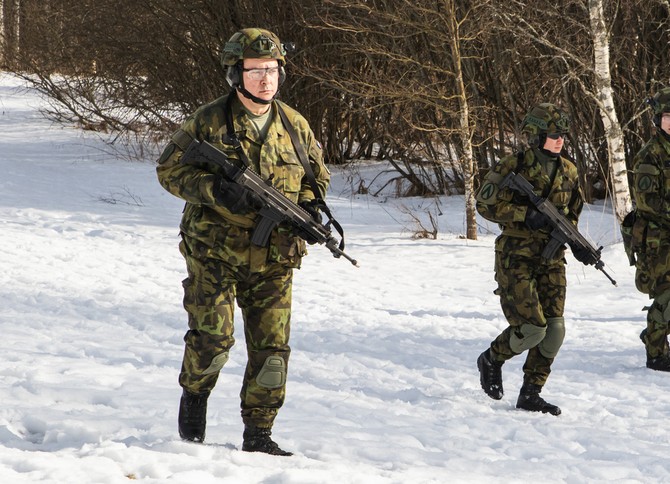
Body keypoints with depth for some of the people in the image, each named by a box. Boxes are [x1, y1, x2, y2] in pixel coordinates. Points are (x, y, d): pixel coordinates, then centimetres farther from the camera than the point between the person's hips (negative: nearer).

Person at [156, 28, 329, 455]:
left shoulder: (295, 126, 6)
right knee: (213, 336, -12)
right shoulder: (209, 121, -5)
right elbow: (170, 170, -4)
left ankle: (258, 435, 12)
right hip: (214, 254, -3)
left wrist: (310, 206, -3)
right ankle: (195, 395, 19)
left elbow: (318, 175, 19)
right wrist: (217, 190, -19)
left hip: (273, 260, 3)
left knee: (271, 348, 0)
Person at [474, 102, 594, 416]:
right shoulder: (513, 167, -10)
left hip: (551, 260, 6)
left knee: (554, 329, -2)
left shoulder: (568, 171, 9)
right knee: (531, 328, -14)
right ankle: (492, 360, 16)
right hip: (516, 259, -6)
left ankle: (530, 394, 10)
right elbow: (485, 204, -11)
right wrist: (526, 215, -21)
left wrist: (576, 243, 2)